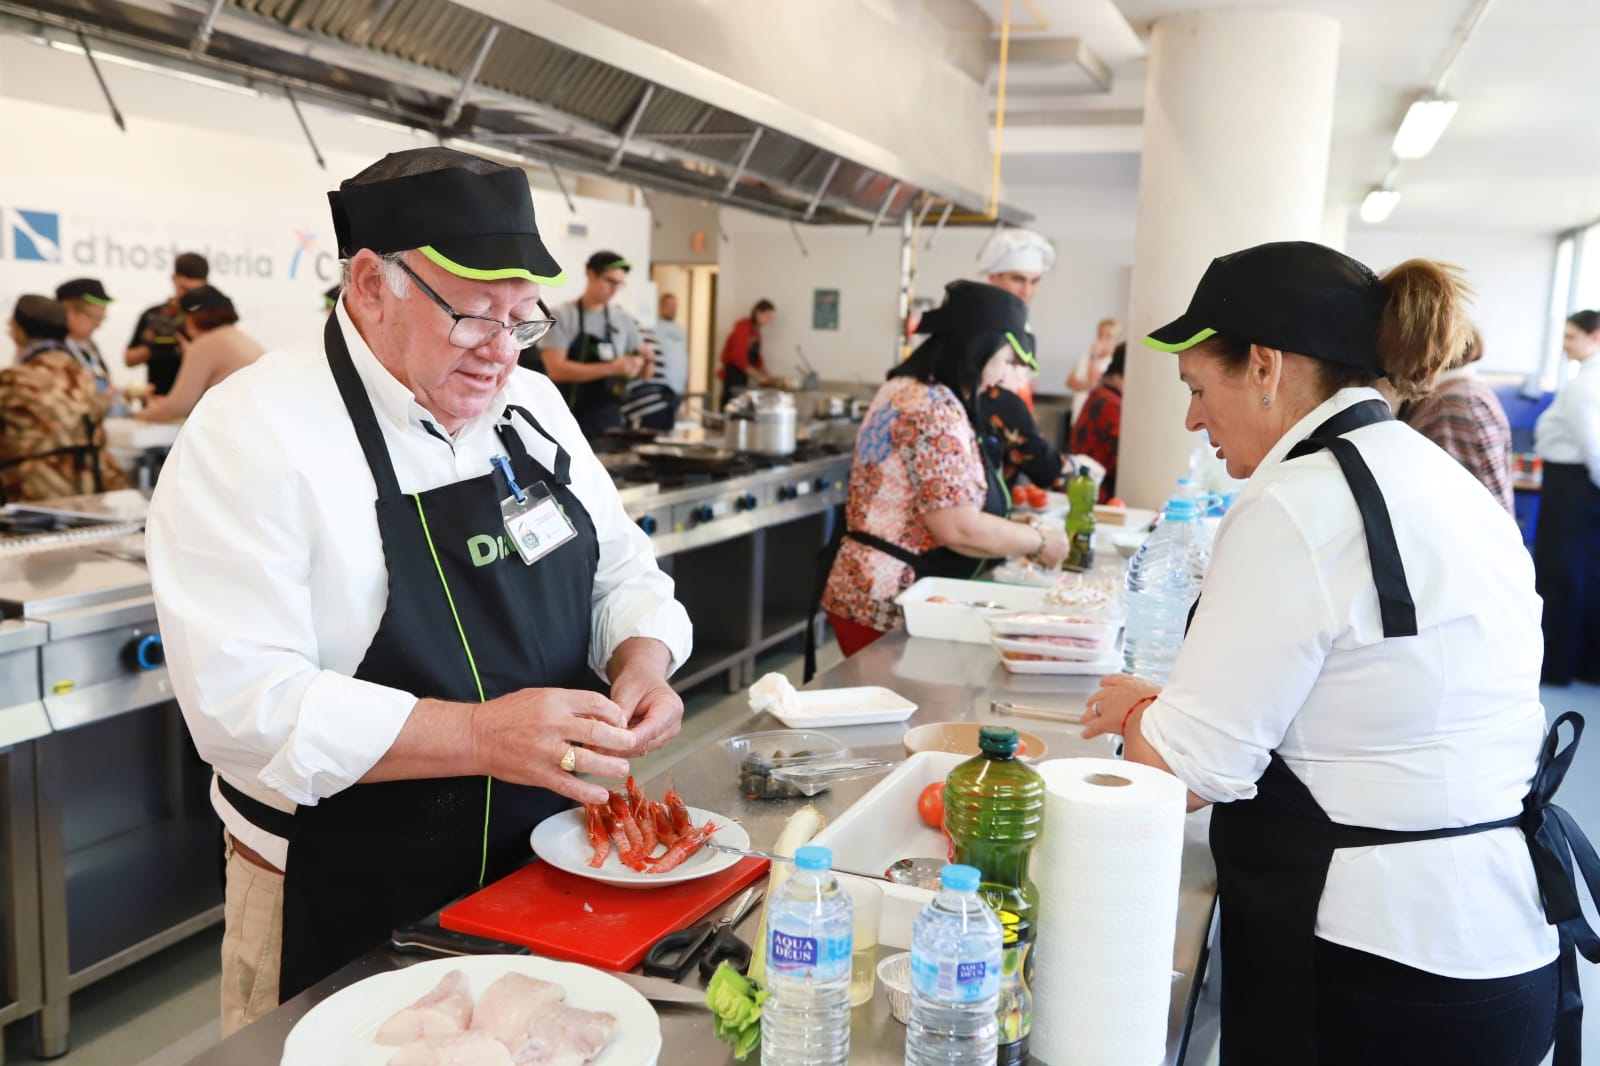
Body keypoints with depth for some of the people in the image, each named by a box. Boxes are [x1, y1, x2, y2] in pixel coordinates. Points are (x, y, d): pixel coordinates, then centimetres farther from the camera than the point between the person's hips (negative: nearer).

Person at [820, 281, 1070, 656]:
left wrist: (1014, 532, 14)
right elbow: (960, 530, -24)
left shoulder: (905, 388, 10)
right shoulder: (935, 410, -20)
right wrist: (1039, 541, -9)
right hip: (889, 609, -10)